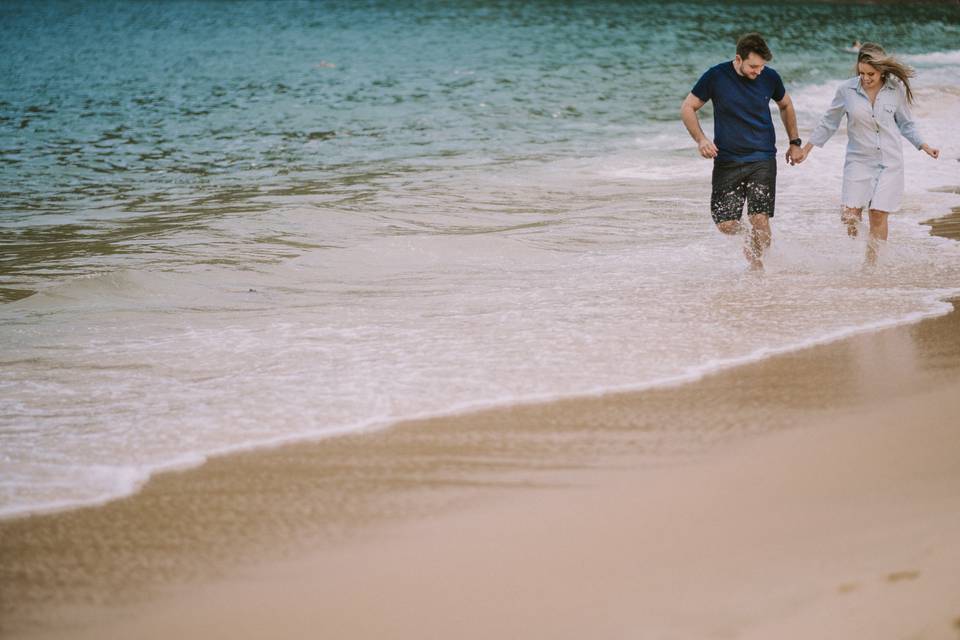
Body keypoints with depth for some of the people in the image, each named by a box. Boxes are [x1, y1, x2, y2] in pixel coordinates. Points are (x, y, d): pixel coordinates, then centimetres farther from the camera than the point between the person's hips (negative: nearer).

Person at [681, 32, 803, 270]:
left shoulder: (770, 78, -2)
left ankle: (756, 264, 9)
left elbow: (785, 105, 20)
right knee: (725, 225, -3)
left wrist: (795, 142, 19)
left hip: (763, 159, 0)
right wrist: (701, 139, -16)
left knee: (760, 219, -14)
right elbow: (687, 108, -1)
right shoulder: (716, 77, -9)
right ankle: (748, 240, 30)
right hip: (727, 160, 0)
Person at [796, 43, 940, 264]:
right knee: (850, 214, -10)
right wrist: (806, 148, 11)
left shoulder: (897, 89, -3)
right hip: (859, 160, 0)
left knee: (878, 215, -5)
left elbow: (906, 124, 12)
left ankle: (871, 264, 6)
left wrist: (924, 146, 2)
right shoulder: (846, 90, -5)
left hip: (890, 162, 0)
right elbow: (829, 122, 9)